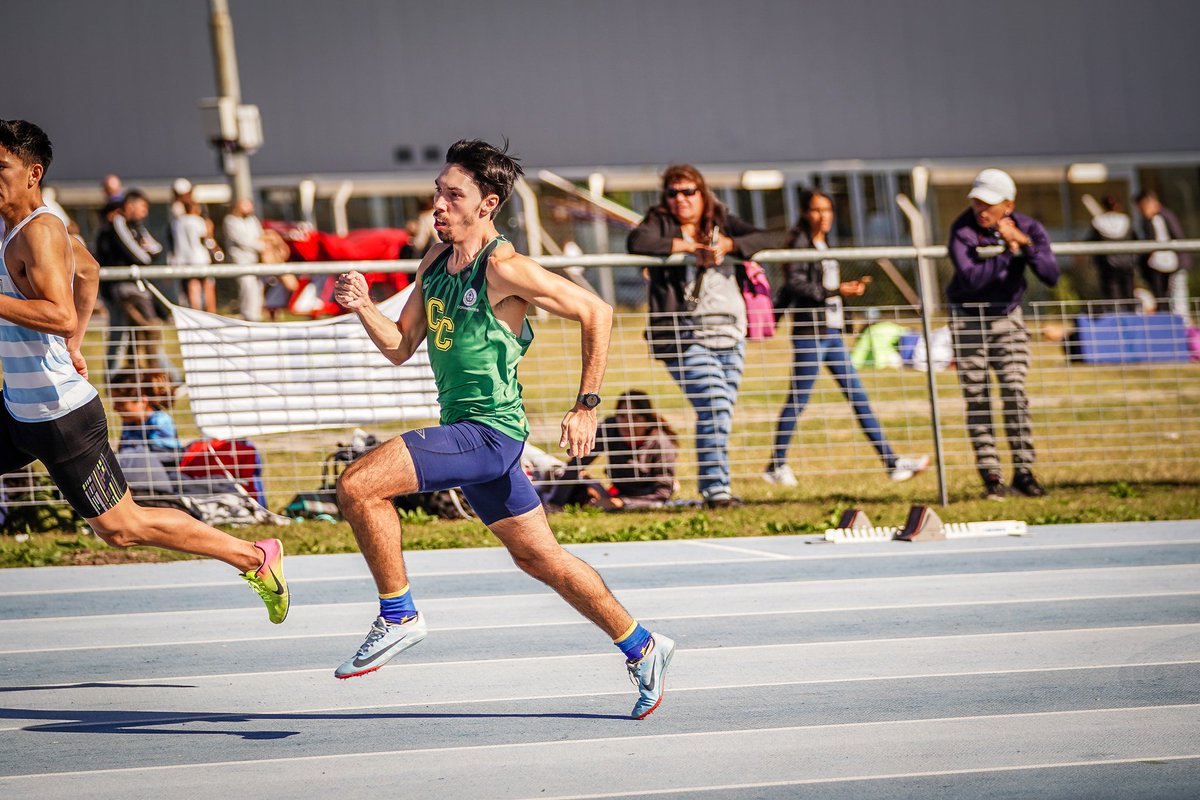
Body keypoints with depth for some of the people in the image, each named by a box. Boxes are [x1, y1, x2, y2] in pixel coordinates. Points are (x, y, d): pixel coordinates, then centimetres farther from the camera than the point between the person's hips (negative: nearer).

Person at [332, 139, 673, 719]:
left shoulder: (504, 268, -15)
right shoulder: (435, 261, 10)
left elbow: (595, 312, -12)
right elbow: (400, 347, 15)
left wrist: (587, 405, -12)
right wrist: (363, 306, -3)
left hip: (487, 431, -9)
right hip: (464, 431, 9)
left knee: (358, 484, -20)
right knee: (537, 555, 15)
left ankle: (398, 616, -7)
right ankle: (640, 647, 26)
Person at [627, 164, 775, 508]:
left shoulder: (722, 223, 15)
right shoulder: (661, 224, 4)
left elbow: (765, 240, 4)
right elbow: (637, 241, -17)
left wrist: (727, 245, -12)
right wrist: (690, 247, -14)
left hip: (730, 334, 5)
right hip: (686, 336, -5)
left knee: (723, 413, 5)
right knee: (713, 406, -19)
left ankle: (713, 487, 13)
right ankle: (716, 487, -19)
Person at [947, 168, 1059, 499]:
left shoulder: (1028, 228, -8)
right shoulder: (963, 230, -17)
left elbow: (1051, 276, -17)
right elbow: (970, 278, -30)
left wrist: (1026, 244, -30)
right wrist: (1007, 252, -32)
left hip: (1008, 319, 2)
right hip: (968, 320, -2)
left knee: (1016, 395, -6)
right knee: (977, 399, -2)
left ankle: (1023, 470, 0)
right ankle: (990, 475, 1)